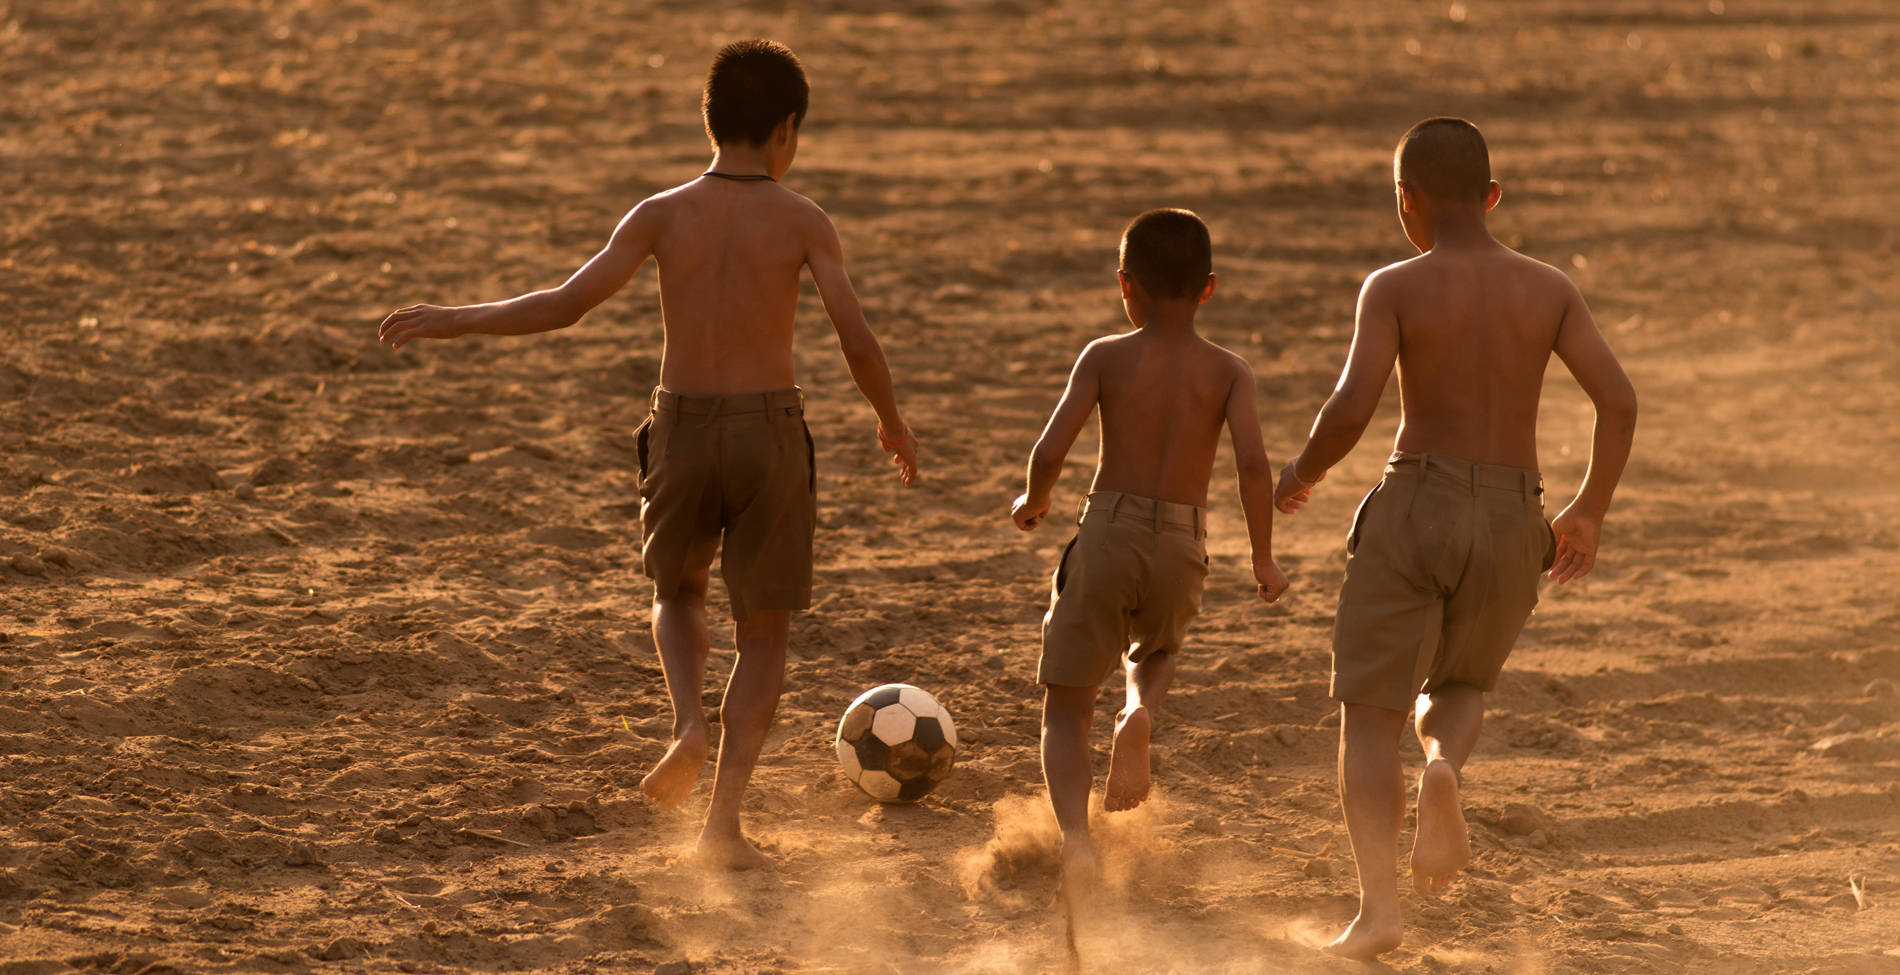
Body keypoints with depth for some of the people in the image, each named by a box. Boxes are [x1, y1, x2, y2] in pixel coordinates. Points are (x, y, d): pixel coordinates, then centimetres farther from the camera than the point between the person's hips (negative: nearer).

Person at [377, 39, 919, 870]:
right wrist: (893, 425, 8)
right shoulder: (804, 222, -5)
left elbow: (564, 306, -10)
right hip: (771, 434, -1)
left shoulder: (662, 215, -3)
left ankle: (689, 725, -1)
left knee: (677, 595, 28)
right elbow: (857, 339, -11)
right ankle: (723, 822, 1)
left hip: (682, 433, 1)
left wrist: (450, 322, 0)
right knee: (764, 631, 13)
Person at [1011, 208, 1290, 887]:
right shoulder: (1229, 372, 2)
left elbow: (1050, 453, -9)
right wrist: (1264, 558, 1)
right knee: (1157, 652, 35)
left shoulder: (1105, 358, -1)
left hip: (1108, 536, -2)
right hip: (1183, 551, 2)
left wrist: (1032, 503, 13)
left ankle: (1074, 832, -18)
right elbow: (1253, 463, -11)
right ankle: (1139, 714, 0)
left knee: (1065, 709, 9)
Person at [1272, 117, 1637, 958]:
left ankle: (1379, 906, -13)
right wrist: (1589, 512, 9)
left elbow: (1350, 411, -16)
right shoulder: (1550, 289, 3)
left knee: (1369, 720, 6)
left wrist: (1300, 473, 4)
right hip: (1509, 530, 3)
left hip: (1412, 512, -3)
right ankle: (1444, 771, -11)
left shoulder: (1393, 289, -6)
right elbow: (1619, 401, -5)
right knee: (1456, 694, 25)